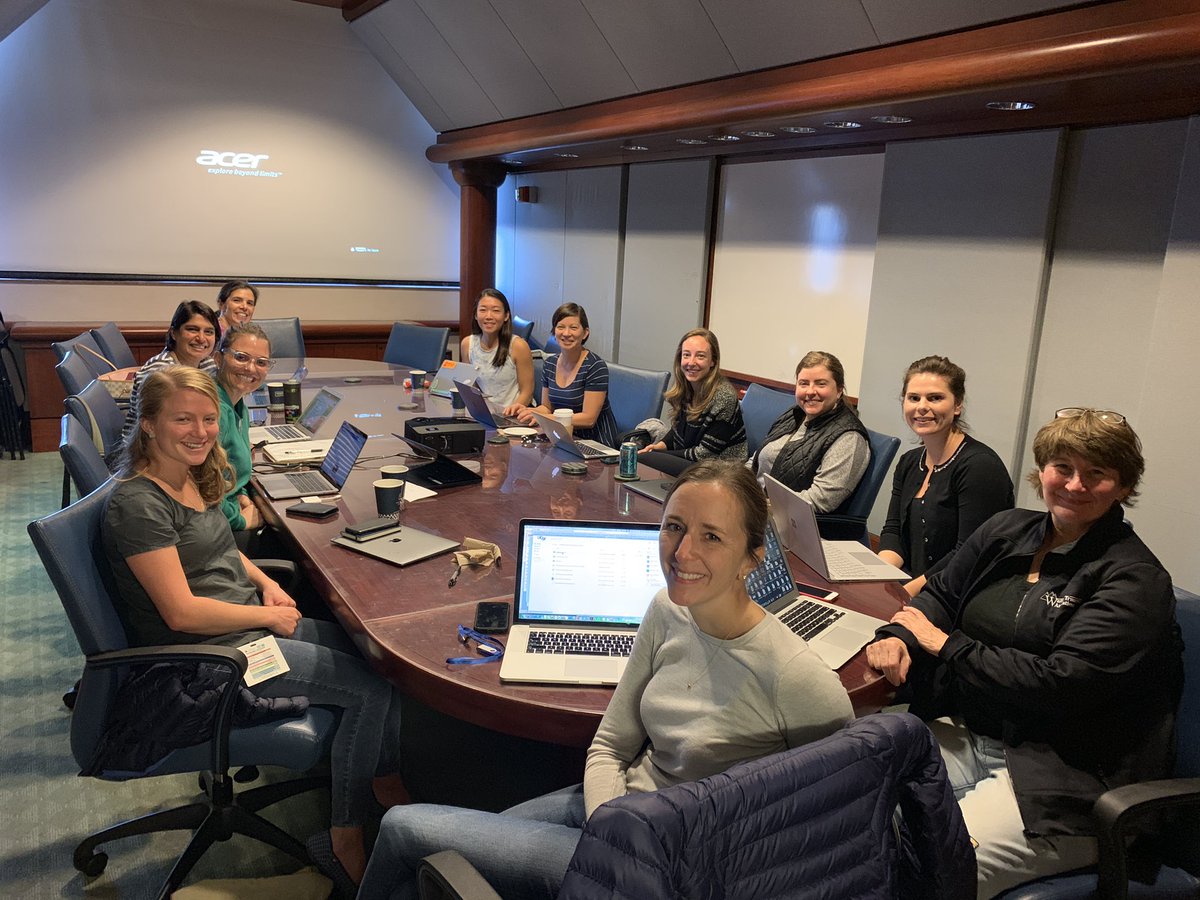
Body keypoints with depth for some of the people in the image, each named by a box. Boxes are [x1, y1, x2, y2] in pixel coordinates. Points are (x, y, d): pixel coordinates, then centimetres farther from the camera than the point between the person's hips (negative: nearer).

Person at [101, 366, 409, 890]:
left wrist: (265, 582, 4)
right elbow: (182, 612, -24)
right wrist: (271, 616, -15)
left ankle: (387, 780, 18)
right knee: (372, 688, -14)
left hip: (251, 624, 9)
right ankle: (345, 842, 3)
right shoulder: (138, 503, -21)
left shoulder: (193, 477, 6)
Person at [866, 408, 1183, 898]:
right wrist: (898, 636, -6)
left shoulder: (1135, 579, -9)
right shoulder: (1006, 532, 10)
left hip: (1063, 779, -6)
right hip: (964, 734, 6)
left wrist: (944, 642, -11)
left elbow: (1060, 685, -18)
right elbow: (941, 592, 17)